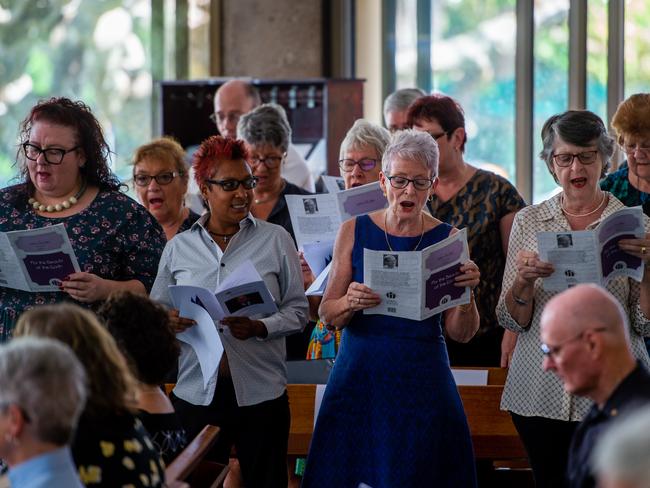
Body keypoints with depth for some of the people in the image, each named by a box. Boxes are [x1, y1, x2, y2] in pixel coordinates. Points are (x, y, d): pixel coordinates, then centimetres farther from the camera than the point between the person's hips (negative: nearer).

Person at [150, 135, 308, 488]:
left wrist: (259, 327, -15)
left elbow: (297, 310, 3)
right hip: (195, 391, 1)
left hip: (260, 393, -1)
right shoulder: (178, 248, 9)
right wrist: (168, 320, -10)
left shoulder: (276, 240, 4)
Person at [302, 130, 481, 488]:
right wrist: (351, 303, -19)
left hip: (422, 378, 0)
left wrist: (466, 292, -19)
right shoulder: (354, 231, 3)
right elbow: (327, 314, 1)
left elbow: (461, 333, 0)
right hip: (360, 375, 1)